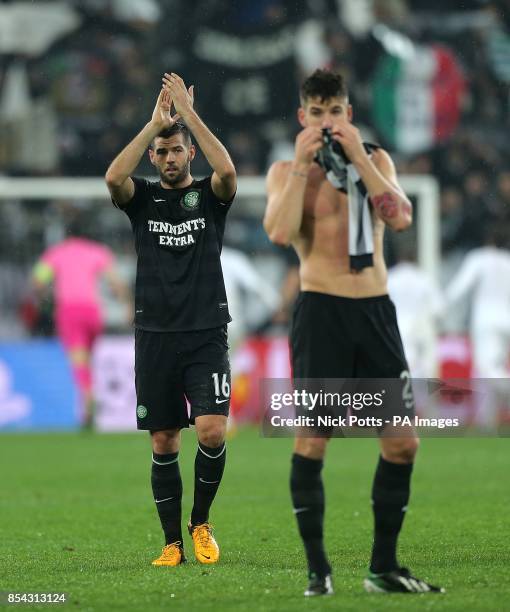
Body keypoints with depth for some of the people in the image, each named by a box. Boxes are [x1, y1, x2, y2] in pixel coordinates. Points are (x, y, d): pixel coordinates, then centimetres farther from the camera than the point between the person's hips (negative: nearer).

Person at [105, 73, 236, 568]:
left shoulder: (210, 196, 5)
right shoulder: (142, 198, 8)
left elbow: (228, 171, -19)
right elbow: (113, 178, -15)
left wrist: (188, 113, -18)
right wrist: (154, 123, -16)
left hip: (206, 336, -2)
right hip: (155, 337, 2)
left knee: (211, 431, -17)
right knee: (164, 444, 3)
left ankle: (201, 522, 5)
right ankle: (173, 543, 11)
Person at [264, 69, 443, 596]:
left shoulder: (375, 160, 11)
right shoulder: (286, 171, 3)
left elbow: (400, 217, -7)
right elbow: (280, 232, -15)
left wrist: (357, 156, -10)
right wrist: (302, 163, -13)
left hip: (376, 310, 3)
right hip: (321, 310, -3)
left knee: (402, 441, 1)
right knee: (311, 439, -7)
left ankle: (383, 567, 12)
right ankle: (317, 569, 2)